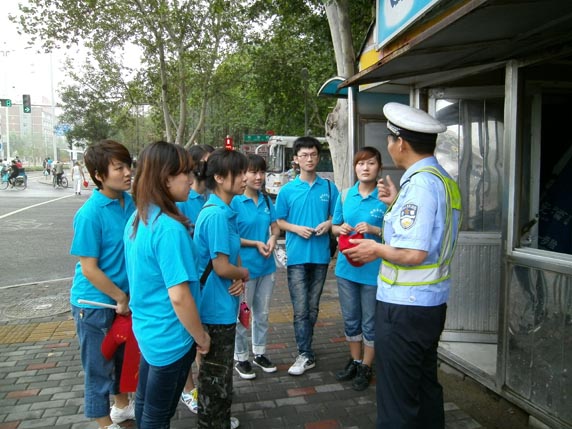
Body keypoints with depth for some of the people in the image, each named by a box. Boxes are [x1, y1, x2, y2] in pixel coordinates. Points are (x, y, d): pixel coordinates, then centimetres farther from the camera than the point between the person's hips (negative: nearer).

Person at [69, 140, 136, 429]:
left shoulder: (130, 202, -4)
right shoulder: (90, 214, -23)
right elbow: (89, 269, -20)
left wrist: (127, 296, 5)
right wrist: (121, 297, -12)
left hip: (124, 296, 7)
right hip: (95, 302, -7)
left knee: (123, 356, 24)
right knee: (99, 366, 13)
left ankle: (122, 406, 47)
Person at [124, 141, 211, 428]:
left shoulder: (137, 219, 1)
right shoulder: (169, 227, -27)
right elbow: (179, 296, -27)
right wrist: (201, 336, -12)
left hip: (146, 328, 8)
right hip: (169, 338, -8)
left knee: (145, 404, 25)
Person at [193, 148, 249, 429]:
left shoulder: (226, 211, 6)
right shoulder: (216, 215, -23)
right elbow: (222, 267, -25)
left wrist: (239, 279, -7)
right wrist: (244, 274, -5)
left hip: (222, 305, 10)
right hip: (217, 308, -10)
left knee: (218, 371, 25)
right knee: (216, 374, 9)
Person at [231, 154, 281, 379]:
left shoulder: (266, 201, 4)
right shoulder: (234, 202, -14)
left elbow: (275, 227, 11)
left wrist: (273, 238, -11)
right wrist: (256, 243, -19)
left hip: (266, 266, 6)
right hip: (244, 267, -5)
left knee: (262, 314, 18)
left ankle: (259, 353, 35)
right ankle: (241, 358, 27)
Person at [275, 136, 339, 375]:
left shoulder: (329, 188, 3)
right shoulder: (287, 190, 0)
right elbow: (279, 221, 3)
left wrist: (328, 224, -11)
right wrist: (297, 228, -14)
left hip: (320, 255, 2)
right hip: (297, 256, -2)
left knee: (313, 307, 14)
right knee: (300, 309, -1)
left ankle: (304, 345, 32)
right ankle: (306, 355, 9)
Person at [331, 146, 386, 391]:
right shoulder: (345, 195, 5)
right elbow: (334, 226, 14)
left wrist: (373, 230, -22)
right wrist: (341, 229, -8)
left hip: (373, 268, -4)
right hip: (346, 266, 4)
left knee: (370, 322, 8)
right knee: (350, 319, 17)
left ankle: (366, 368, 27)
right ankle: (354, 361, 36)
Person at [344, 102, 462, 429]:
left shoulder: (420, 183, -20)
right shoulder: (446, 181, 9)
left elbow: (414, 254, -27)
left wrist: (377, 249, -10)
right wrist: (396, 204, 14)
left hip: (405, 307, -10)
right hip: (433, 304, 10)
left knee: (398, 402, 6)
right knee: (426, 388, 24)